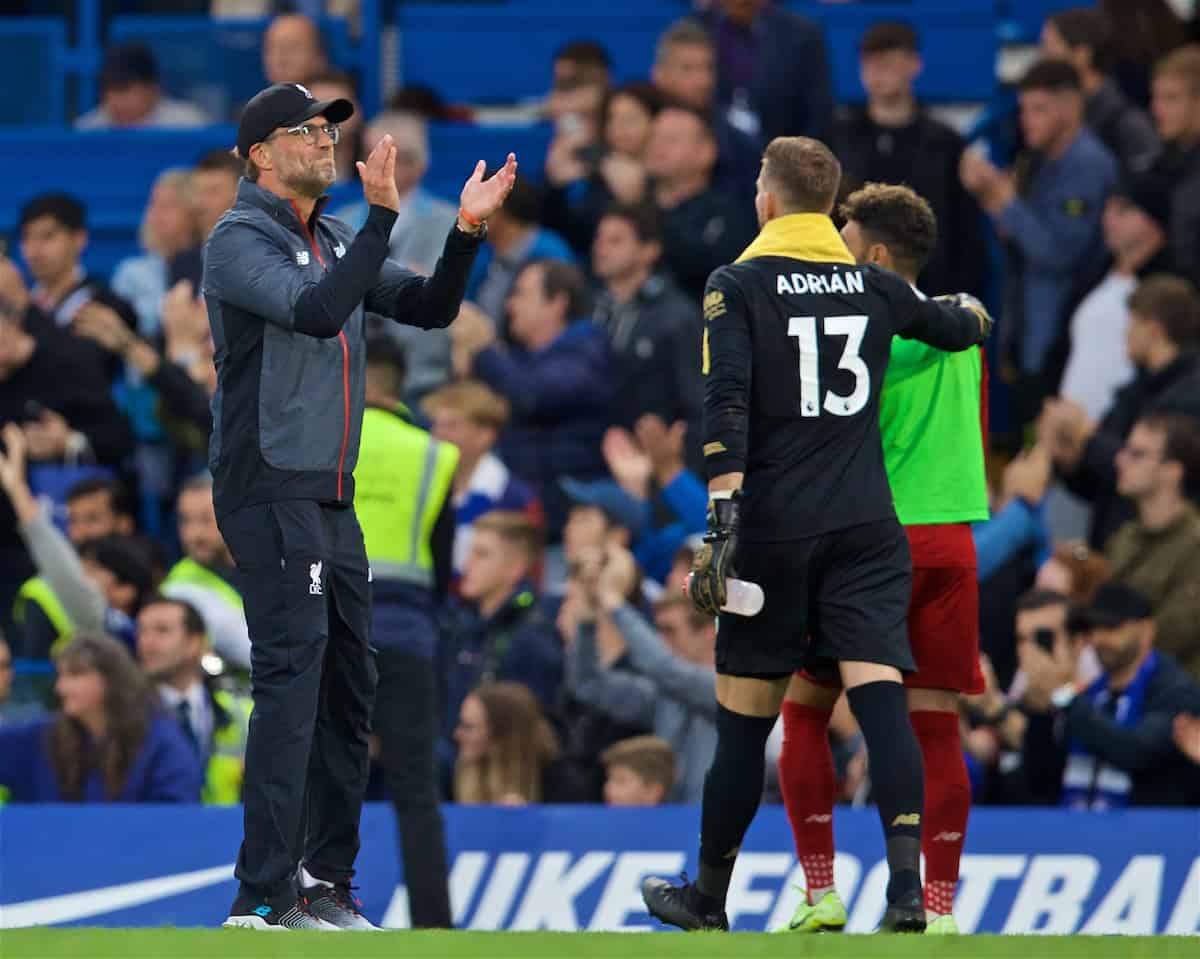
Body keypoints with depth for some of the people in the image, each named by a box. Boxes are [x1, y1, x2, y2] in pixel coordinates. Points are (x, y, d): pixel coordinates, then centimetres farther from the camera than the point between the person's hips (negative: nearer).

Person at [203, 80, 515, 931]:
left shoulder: (335, 244, 16)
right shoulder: (241, 240, -9)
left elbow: (428, 308, 12)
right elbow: (317, 312, -24)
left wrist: (467, 232, -3)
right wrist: (383, 218, -28)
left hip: (331, 499, 9)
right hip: (269, 489, -9)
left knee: (349, 687, 10)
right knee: (291, 679, -15)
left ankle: (326, 884, 17)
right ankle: (264, 900, -18)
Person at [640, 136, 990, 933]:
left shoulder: (738, 286, -1)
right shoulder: (873, 285, 10)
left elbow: (727, 405, -13)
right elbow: (956, 328, 29)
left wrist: (723, 515, -17)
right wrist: (968, 309, 52)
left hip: (775, 529, -2)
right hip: (866, 528, 2)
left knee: (745, 717, 7)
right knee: (880, 696, -8)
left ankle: (709, 898, 20)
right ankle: (907, 886, -24)